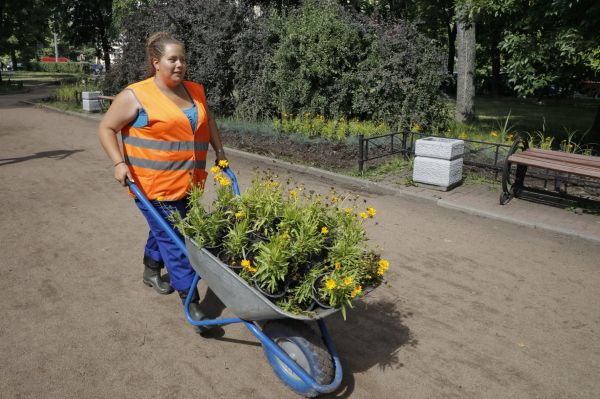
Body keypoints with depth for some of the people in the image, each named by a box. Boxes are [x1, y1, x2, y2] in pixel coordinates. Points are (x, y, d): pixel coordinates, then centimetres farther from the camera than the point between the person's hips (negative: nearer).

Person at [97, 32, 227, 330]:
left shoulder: (195, 91, 7)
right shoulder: (136, 95, -10)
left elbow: (208, 120, 24)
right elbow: (106, 128, -4)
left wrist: (219, 150, 16)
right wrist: (119, 163, -16)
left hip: (187, 183, 6)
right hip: (153, 185, -6)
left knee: (163, 231, 23)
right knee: (173, 240, -3)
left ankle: (151, 271, 47)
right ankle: (191, 301, 6)